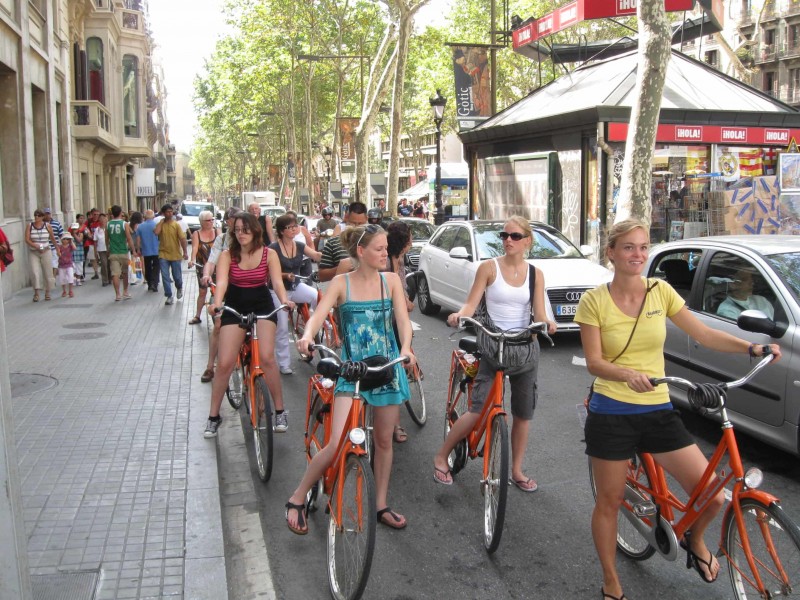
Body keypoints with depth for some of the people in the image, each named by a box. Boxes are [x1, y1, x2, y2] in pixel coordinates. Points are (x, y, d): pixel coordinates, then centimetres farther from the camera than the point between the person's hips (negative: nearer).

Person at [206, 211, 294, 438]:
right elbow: (221, 281, -21)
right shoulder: (227, 255, -7)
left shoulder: (269, 254, -5)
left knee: (267, 357, -20)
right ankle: (213, 416, 12)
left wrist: (285, 300, -37)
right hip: (234, 308, 1)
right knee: (224, 363, -6)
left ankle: (280, 411, -3)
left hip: (262, 306, -1)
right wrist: (217, 303, -41)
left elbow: (277, 281, -16)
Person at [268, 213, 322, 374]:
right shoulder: (273, 248, -13)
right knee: (282, 328, -1)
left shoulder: (299, 246, 0)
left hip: (296, 287, 4)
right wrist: (285, 275, -28)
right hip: (278, 290, -4)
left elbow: (317, 256, -11)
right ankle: (284, 364, 11)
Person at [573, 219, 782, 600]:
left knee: (713, 496, -4)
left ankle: (694, 541, 31)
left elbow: (704, 334, 4)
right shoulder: (594, 301, -7)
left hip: (658, 411, 3)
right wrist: (628, 374, -30)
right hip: (612, 414, -3)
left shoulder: (660, 291, 2)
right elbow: (594, 362, -11)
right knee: (609, 502, 7)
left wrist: (752, 348, -9)